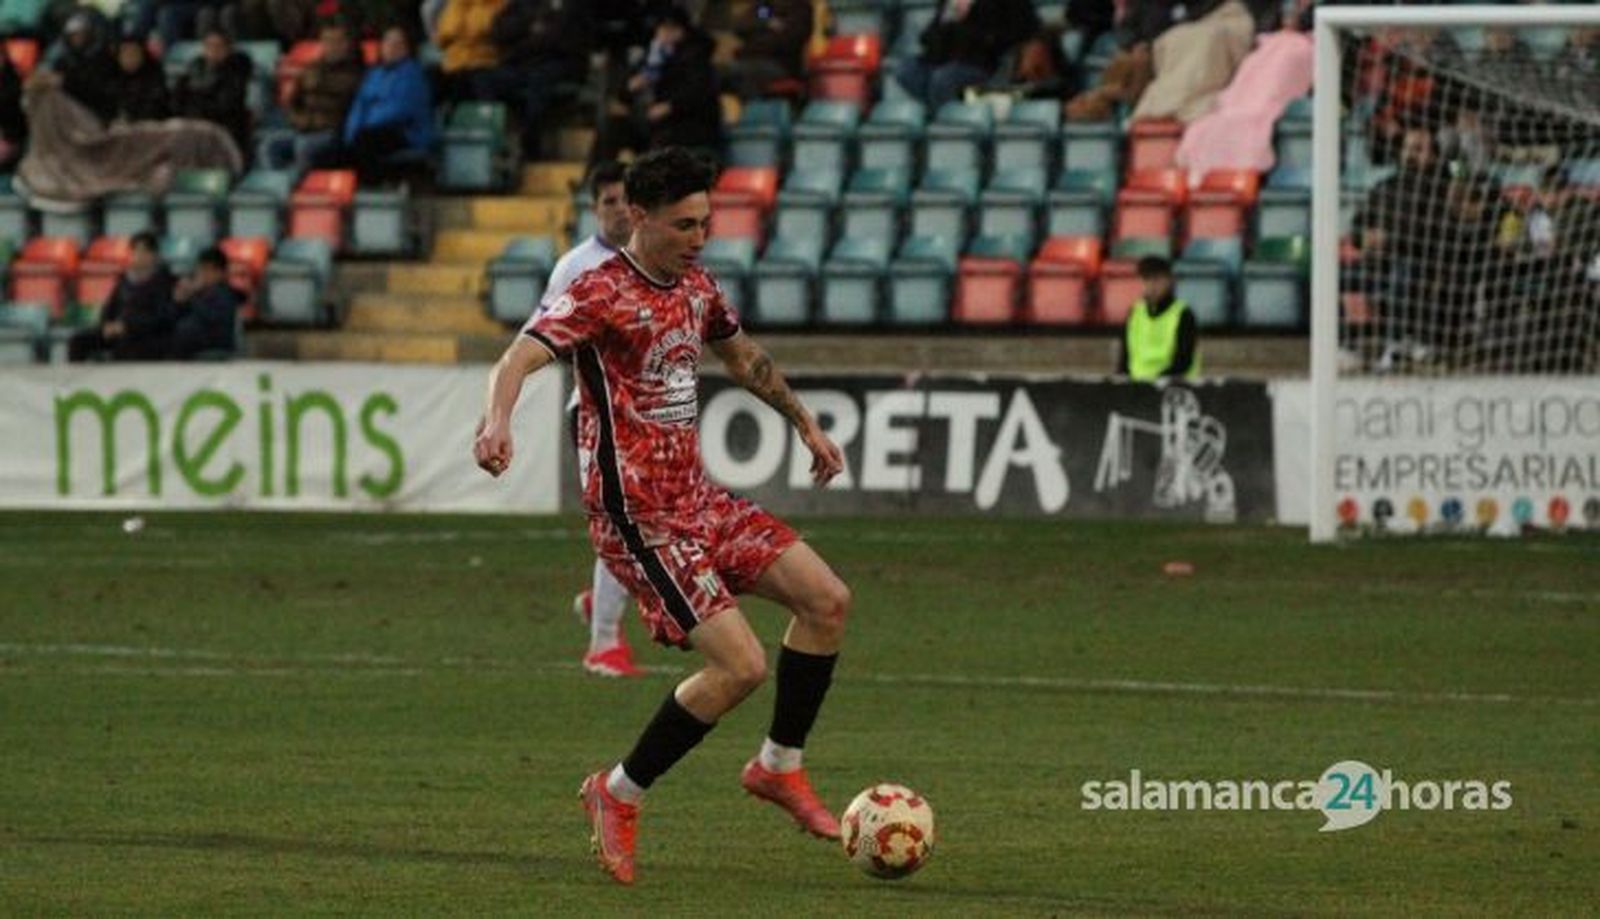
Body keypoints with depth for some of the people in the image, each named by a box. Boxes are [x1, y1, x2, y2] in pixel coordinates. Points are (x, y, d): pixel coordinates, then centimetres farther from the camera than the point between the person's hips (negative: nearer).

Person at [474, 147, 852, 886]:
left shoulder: (696, 288, 10)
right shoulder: (602, 294, -16)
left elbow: (742, 355, 30)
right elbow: (523, 355, -31)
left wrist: (805, 423, 36)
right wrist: (498, 419, -51)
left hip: (696, 499, 8)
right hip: (638, 518, -8)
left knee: (826, 600, 2)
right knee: (742, 664, -16)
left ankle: (778, 766, 18)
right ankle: (619, 796, 0)